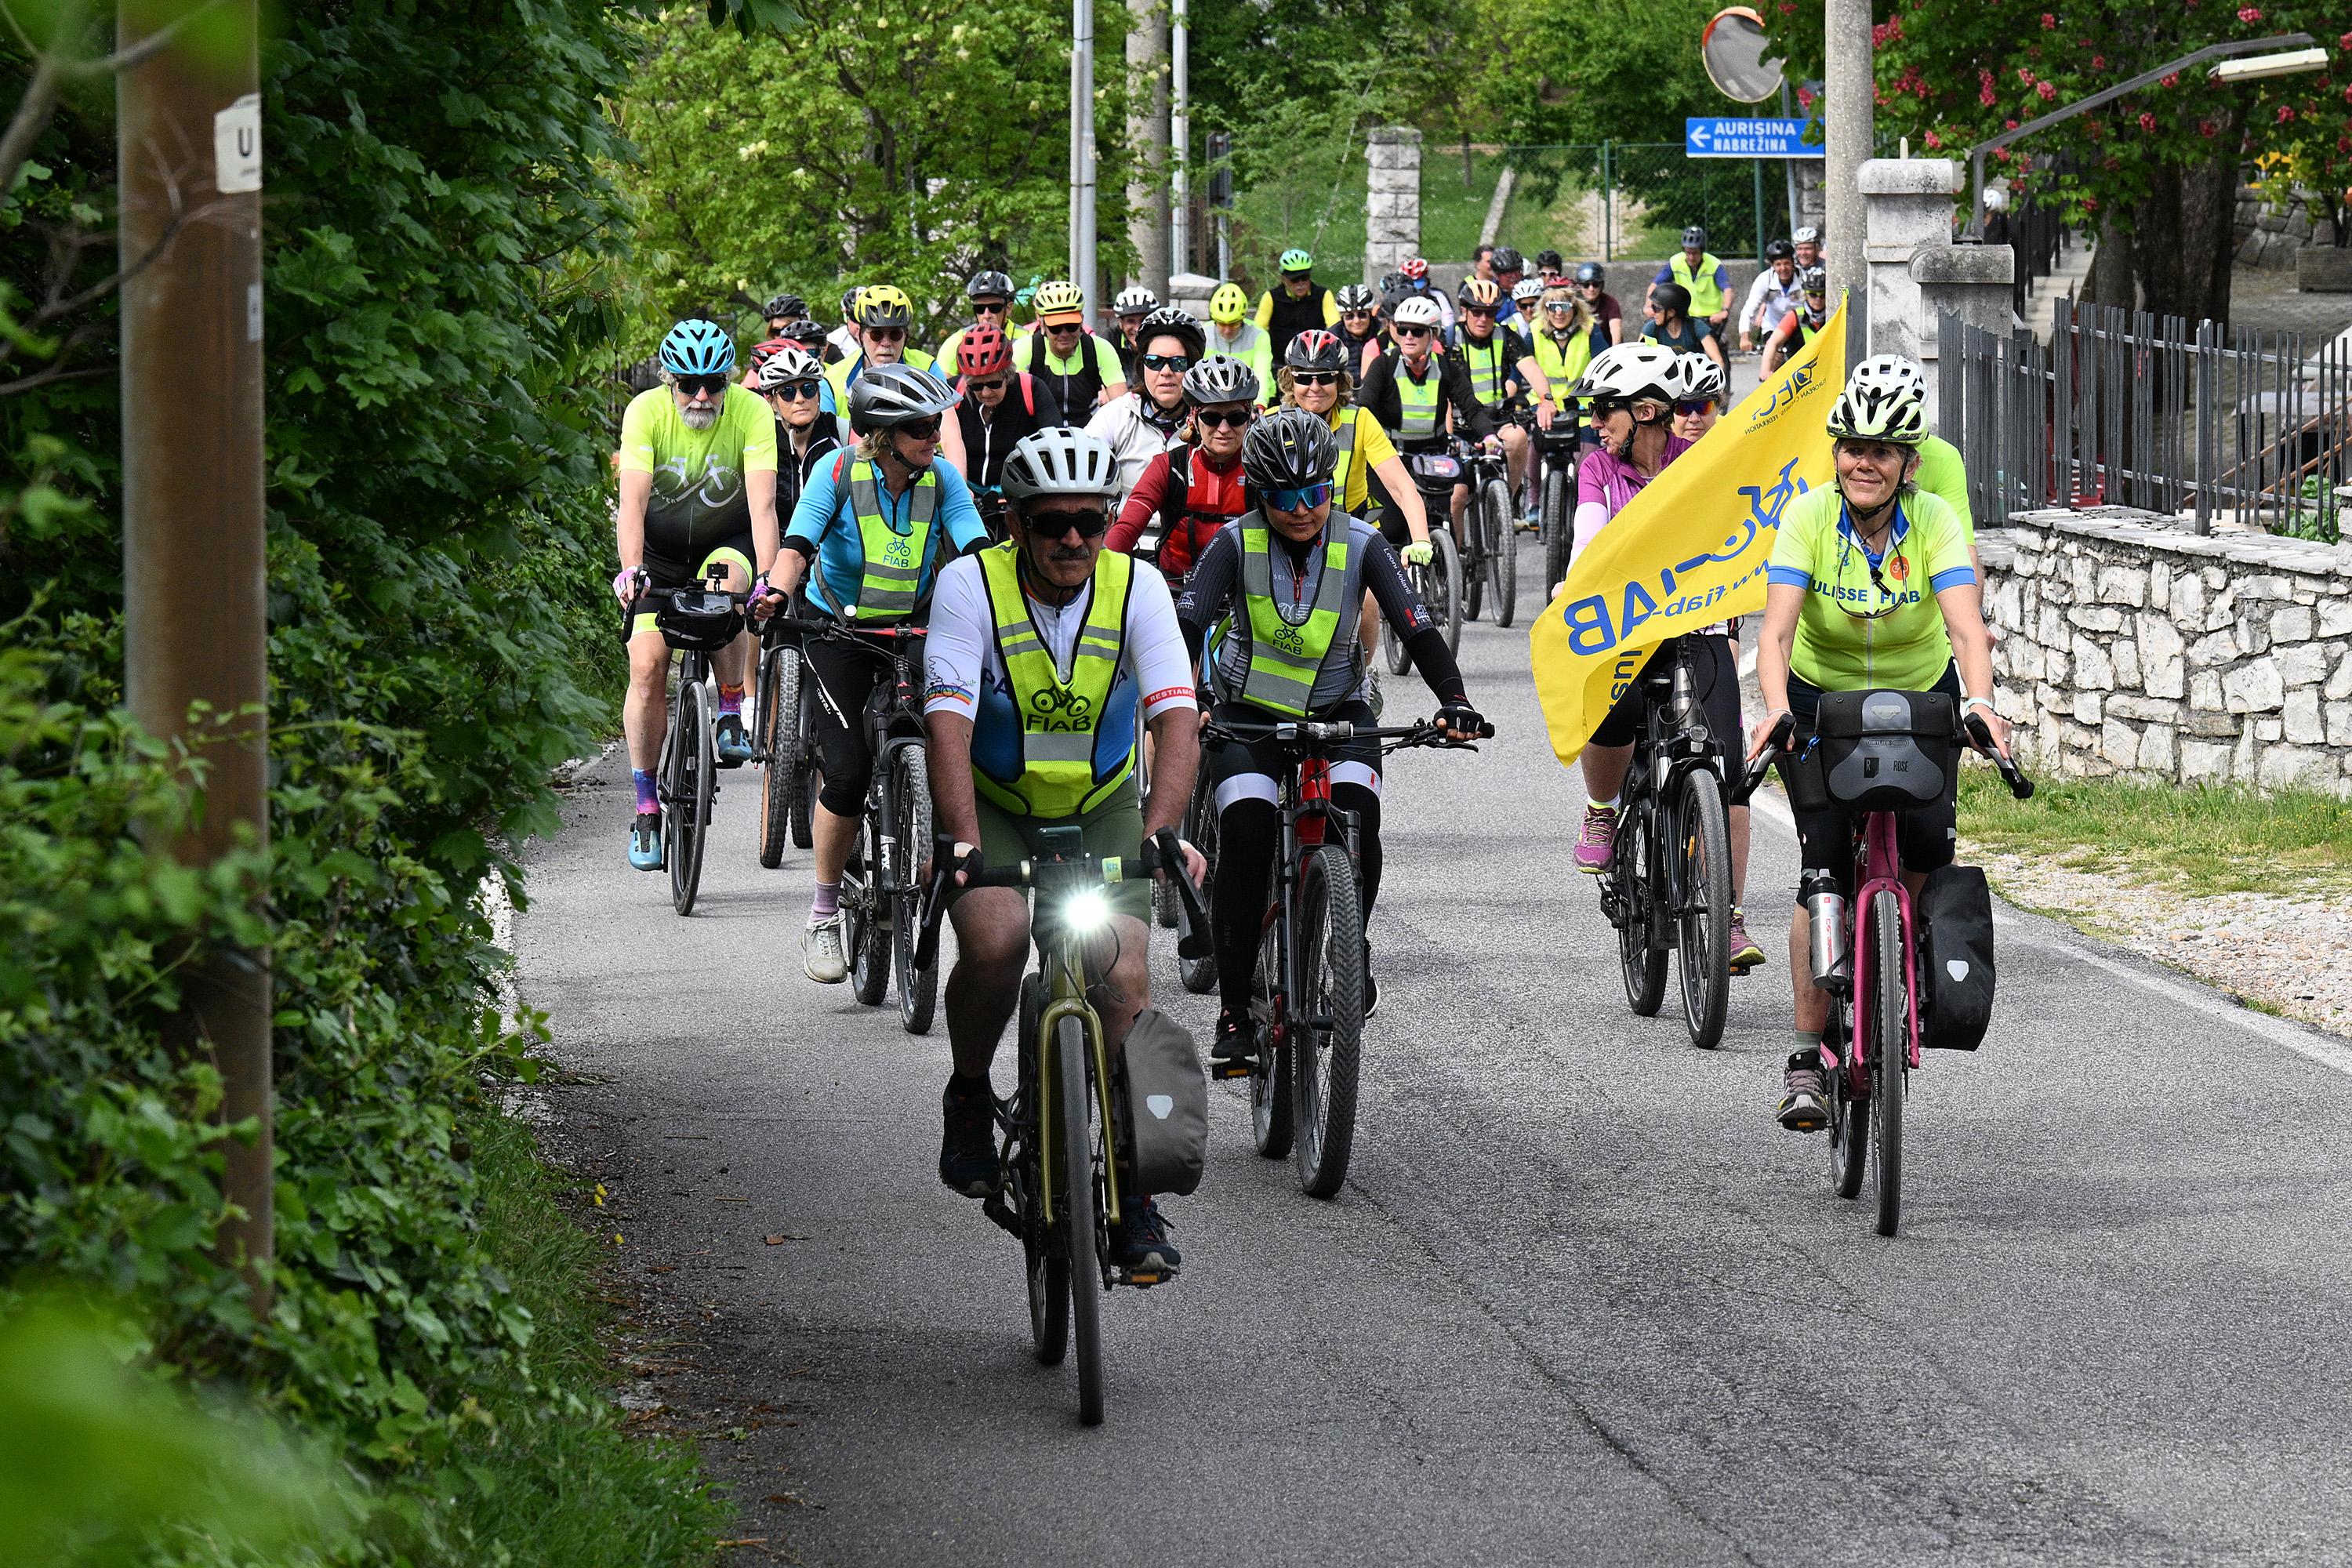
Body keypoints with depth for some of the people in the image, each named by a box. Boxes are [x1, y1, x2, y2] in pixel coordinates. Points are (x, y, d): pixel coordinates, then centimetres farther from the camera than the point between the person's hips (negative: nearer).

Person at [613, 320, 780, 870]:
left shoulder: (751, 412, -23)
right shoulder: (646, 411, -22)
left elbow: (763, 503, -30)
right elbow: (633, 499, -30)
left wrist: (767, 577, -44)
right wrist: (631, 570, -46)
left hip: (726, 541, -1)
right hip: (658, 548, 1)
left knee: (725, 583, -36)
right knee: (648, 666, -12)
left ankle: (731, 714, -15)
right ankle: (647, 811, -1)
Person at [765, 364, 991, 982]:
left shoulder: (941, 479, -10)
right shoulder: (839, 473, -17)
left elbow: (977, 549, -18)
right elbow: (797, 546, -25)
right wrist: (776, 596, -46)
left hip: (913, 629, 3)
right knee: (848, 770, -18)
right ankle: (823, 917, -2)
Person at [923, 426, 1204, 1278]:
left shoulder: (1136, 588, -16)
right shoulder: (972, 585, -20)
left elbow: (1177, 718, -25)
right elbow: (948, 723, -30)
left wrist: (1160, 830, -43)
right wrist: (964, 846, -44)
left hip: (1101, 811, 2)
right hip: (993, 807, -2)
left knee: (1125, 982, -16)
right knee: (996, 940, -30)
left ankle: (1136, 1199, -2)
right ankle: (969, 1099, 0)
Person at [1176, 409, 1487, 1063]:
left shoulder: (1361, 544, -7)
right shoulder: (1237, 544, -10)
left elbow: (1416, 626, -15)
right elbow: (1188, 621, -20)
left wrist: (1454, 701, -32)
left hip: (1337, 713, 1)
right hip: (1250, 715, -1)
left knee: (1357, 813, -27)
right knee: (1245, 839, -21)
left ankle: (1351, 953, 0)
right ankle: (1234, 1015, -12)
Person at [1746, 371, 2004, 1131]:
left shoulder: (1935, 522, -21)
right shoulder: (1808, 517, -21)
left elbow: (1968, 629, -33)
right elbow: (1777, 630, -30)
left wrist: (1979, 703, -52)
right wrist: (1774, 709, -49)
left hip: (1920, 697, 1)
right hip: (1821, 699, -1)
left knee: (1927, 850, -20)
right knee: (1824, 873, -13)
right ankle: (1808, 1055, -7)